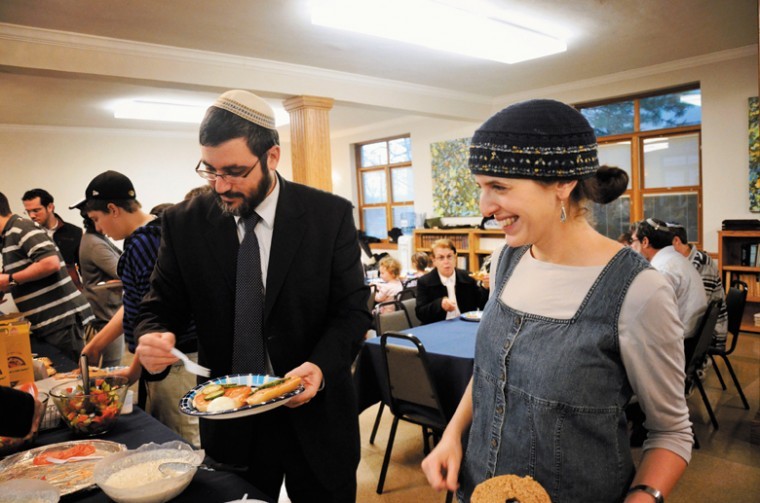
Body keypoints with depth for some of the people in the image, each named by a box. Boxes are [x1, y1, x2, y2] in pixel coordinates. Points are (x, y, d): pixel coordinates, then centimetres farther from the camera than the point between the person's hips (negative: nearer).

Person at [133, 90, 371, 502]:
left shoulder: (329, 215, -10)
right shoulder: (184, 223, -4)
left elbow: (352, 309, -7)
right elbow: (161, 306, 3)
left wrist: (321, 367, -24)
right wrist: (153, 338, -19)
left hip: (314, 414, -1)